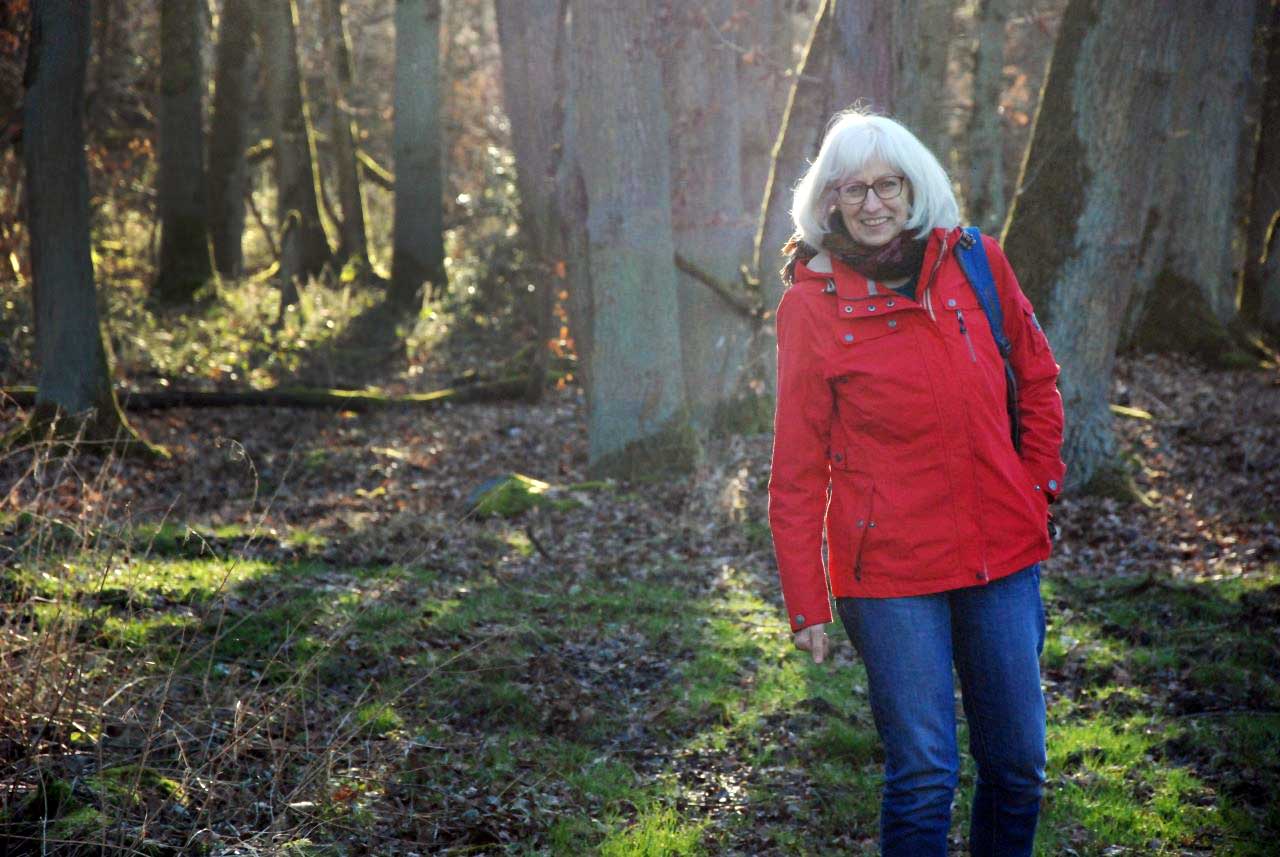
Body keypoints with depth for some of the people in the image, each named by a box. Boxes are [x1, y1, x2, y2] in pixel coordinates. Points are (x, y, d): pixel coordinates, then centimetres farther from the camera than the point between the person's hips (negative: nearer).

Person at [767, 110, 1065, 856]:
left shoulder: (975, 262, 2)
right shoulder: (810, 304, -5)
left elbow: (1038, 376, 16)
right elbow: (797, 465, -2)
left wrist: (1042, 483, 10)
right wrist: (806, 602, -3)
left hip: (1002, 552, 4)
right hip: (890, 567, -3)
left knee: (1019, 765, 10)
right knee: (926, 775, -4)